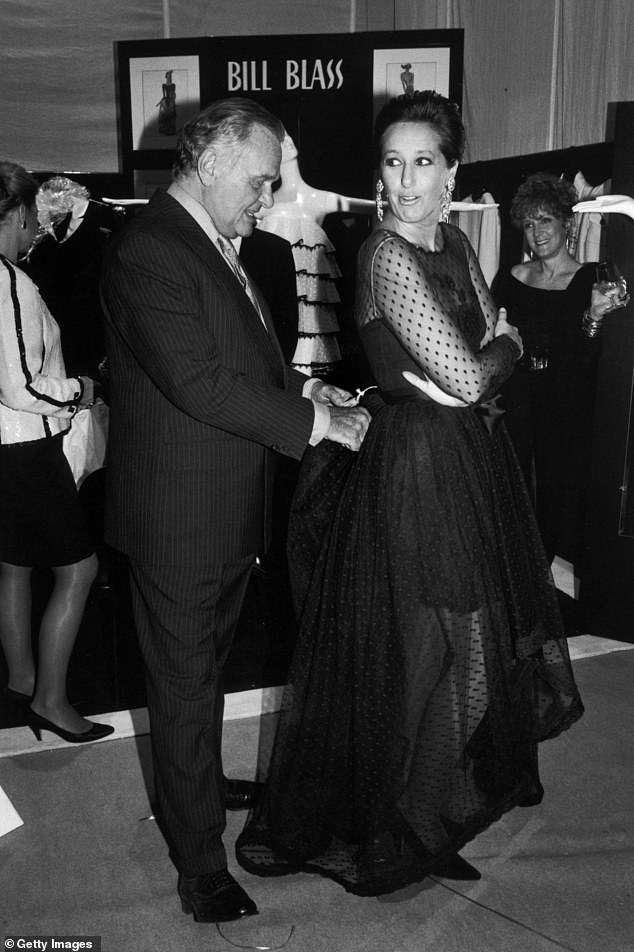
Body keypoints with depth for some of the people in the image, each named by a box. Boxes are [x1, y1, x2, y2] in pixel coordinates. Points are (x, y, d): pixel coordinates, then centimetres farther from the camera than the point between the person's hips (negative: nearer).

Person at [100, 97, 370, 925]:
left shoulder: (219, 245, 11)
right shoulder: (147, 251, -21)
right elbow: (200, 383, -28)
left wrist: (306, 387, 1)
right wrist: (314, 418, -21)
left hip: (229, 509, 9)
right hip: (178, 519, -9)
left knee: (204, 668, 26)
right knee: (186, 684, 6)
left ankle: (196, 782, 48)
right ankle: (200, 861, 23)